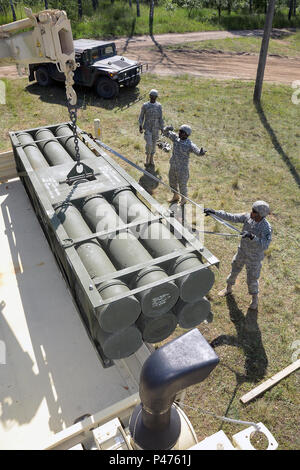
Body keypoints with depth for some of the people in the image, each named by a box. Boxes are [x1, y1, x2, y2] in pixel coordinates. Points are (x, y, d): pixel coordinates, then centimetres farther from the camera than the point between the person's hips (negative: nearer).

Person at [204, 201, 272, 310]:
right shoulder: (248, 217, -17)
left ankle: (255, 299, 43)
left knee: (252, 280, 13)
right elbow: (231, 217, -12)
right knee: (234, 271, 24)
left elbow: (264, 245, -41)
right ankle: (228, 289, 52)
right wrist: (215, 212, -19)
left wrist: (251, 236, -54)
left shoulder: (266, 228, -32)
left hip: (254, 257, -5)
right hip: (242, 252, 5)